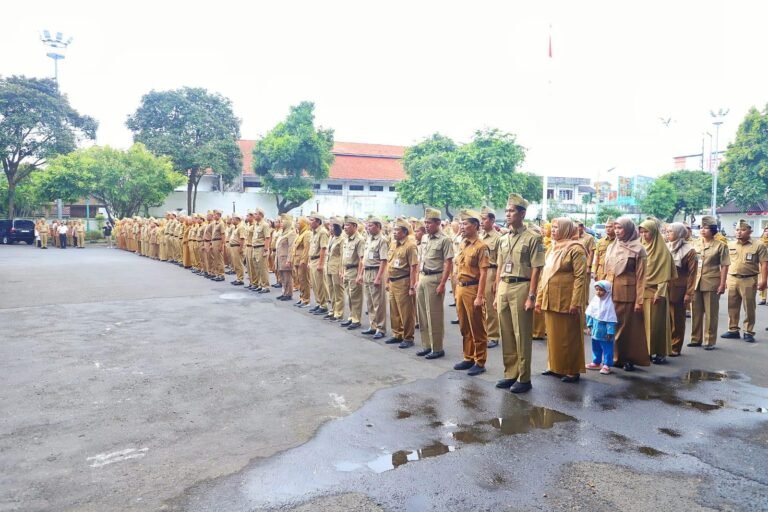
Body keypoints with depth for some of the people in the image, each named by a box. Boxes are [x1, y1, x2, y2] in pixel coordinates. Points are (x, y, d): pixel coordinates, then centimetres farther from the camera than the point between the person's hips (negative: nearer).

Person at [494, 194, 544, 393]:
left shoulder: (532, 238, -6)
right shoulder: (503, 239, 13)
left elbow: (536, 270, -9)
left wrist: (531, 297, -14)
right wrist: (497, 294, 13)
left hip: (521, 287, -6)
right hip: (503, 288, 6)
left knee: (522, 335, 1)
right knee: (506, 334, 11)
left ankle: (524, 378, 11)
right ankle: (510, 374, 23)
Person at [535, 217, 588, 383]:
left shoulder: (575, 249, -10)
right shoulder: (553, 249, 15)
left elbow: (580, 277, -16)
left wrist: (576, 302, -21)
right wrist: (539, 298, 14)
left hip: (566, 301, -8)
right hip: (550, 300, 8)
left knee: (568, 337, 1)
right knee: (553, 335, 14)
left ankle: (573, 371, 12)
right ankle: (556, 367, 26)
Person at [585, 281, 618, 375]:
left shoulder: (608, 303, -17)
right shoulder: (594, 300, 1)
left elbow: (611, 320, -17)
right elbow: (590, 314, 9)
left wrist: (610, 332, -18)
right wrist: (589, 325, 8)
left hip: (604, 332, -6)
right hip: (595, 331, 6)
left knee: (607, 348, 4)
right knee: (595, 347, 18)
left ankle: (606, 365, 12)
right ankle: (596, 362, 31)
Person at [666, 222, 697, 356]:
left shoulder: (689, 251, -5)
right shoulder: (665, 247, 9)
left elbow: (691, 274, -7)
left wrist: (688, 294, -11)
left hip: (677, 291, -4)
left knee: (677, 320, 6)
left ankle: (675, 347, 14)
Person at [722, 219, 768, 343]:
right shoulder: (730, 245, 8)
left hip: (749, 280, -4)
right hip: (732, 279, 4)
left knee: (749, 308, 3)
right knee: (732, 307, 10)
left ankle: (748, 332, 12)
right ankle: (733, 330, 20)